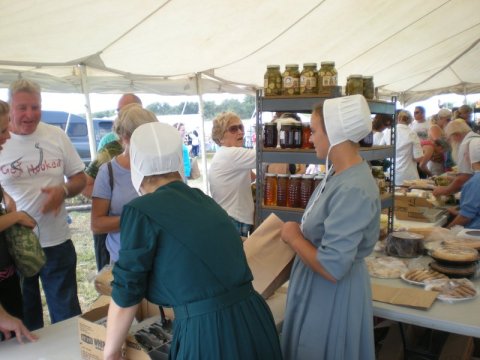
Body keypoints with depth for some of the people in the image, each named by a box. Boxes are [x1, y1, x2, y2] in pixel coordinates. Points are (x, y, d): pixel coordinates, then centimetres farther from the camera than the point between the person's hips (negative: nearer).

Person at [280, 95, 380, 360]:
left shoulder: (353, 190, -30)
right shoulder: (341, 175, 0)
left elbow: (332, 268, -30)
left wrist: (293, 237, -17)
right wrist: (299, 232, -1)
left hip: (331, 295, -9)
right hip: (317, 288, 9)